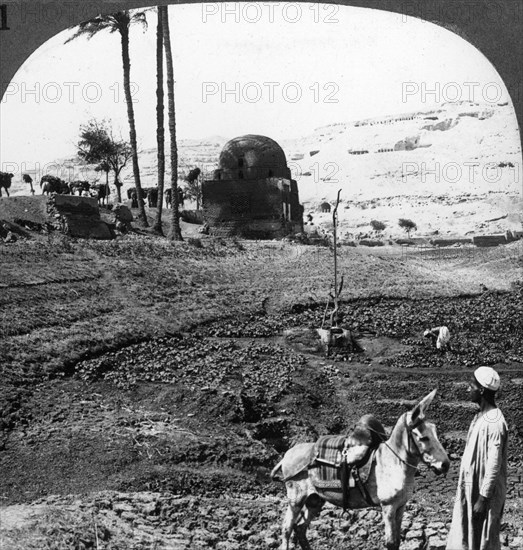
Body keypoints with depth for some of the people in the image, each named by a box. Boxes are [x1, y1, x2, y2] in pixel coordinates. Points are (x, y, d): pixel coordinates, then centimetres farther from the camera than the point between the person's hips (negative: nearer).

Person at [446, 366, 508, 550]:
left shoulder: (494, 422, -22)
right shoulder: (481, 416, 6)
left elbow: (494, 466, -22)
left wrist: (483, 499, -20)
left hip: (485, 493, -9)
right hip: (471, 488, 9)